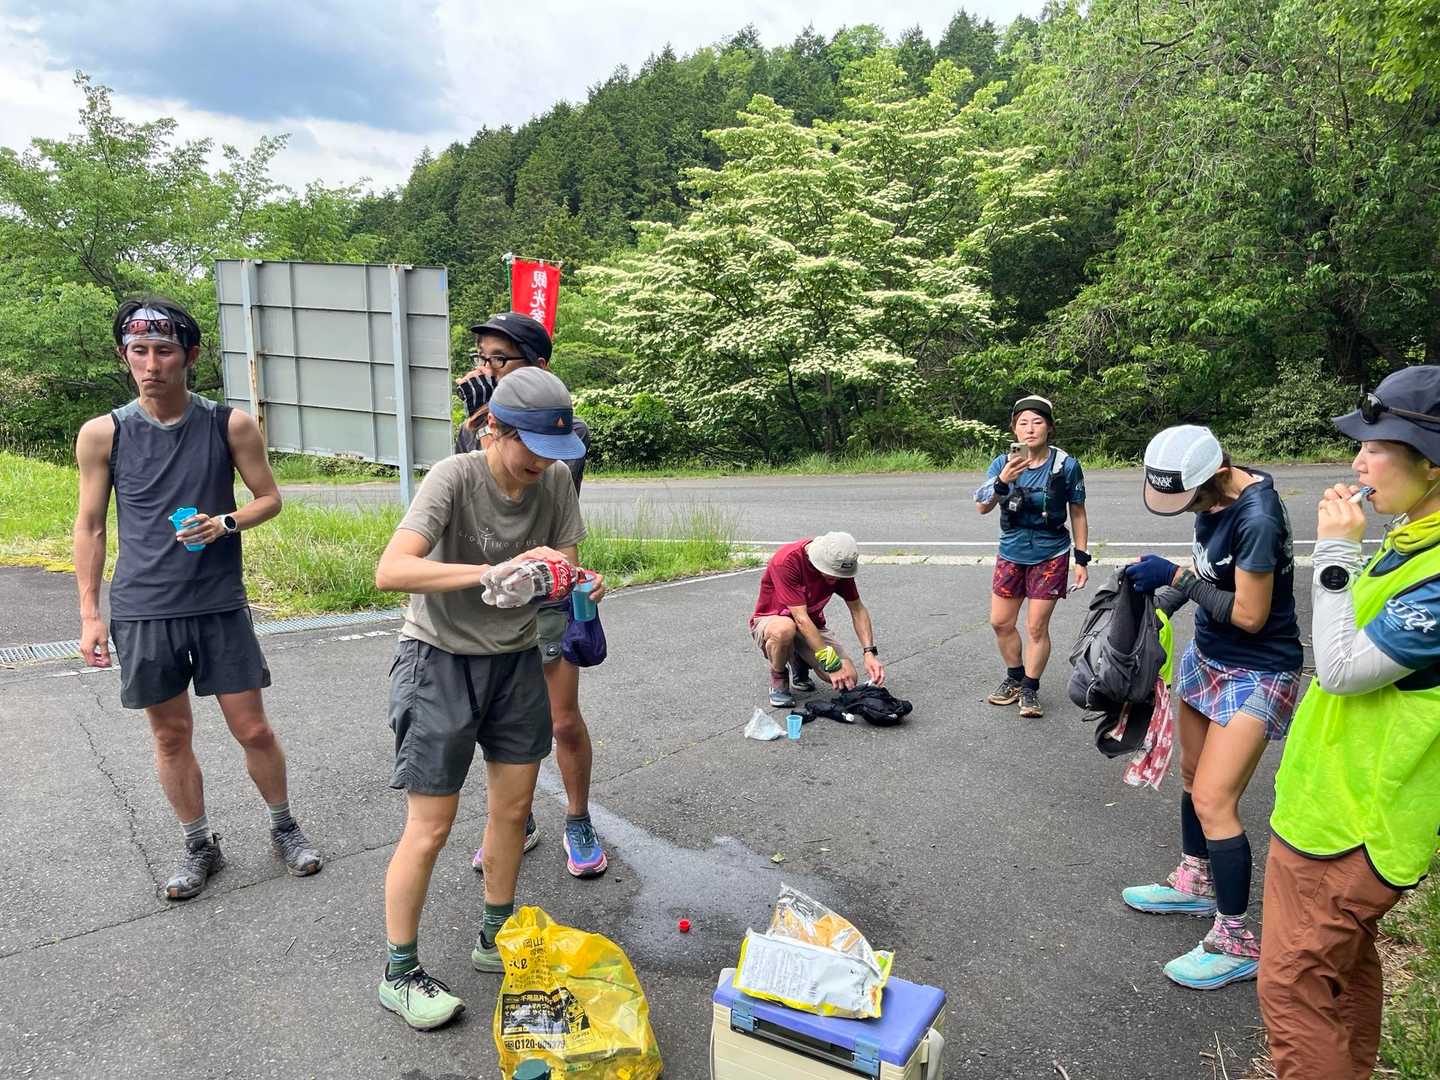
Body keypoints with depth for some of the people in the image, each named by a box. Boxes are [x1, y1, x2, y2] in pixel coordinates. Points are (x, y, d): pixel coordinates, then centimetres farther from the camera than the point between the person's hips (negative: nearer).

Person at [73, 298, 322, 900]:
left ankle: (283, 828, 28)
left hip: (220, 605, 0)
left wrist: (227, 522, -16)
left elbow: (269, 498, 5)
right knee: (171, 735, 11)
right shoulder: (103, 434, -2)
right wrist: (89, 615, 2)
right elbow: (90, 526, 4)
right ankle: (200, 848, 30)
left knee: (252, 729, 5)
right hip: (141, 611, 1)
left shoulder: (230, 425, -4)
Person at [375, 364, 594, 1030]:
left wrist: (570, 583, -25)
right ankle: (399, 975, 21)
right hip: (440, 659, -6)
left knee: (513, 807, 15)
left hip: (516, 658, 6)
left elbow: (566, 567, -1)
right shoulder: (453, 478, -24)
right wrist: (494, 573, -44)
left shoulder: (555, 481, -7)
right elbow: (390, 571, -35)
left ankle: (496, 938, 37)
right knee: (430, 827, 1)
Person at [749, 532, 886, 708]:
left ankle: (800, 659, 13)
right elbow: (801, 618, -33)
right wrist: (833, 665, -33)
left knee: (849, 678, -17)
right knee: (784, 630, -43)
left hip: (811, 625, 5)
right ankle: (778, 679, -10)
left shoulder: (839, 565, -13)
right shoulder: (786, 561, -31)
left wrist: (870, 653, -16)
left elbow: (858, 609, -3)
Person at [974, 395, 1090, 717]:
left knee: (1037, 627, 0)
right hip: (1011, 554, 3)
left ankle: (1030, 690, 20)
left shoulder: (1066, 466, -12)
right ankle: (1014, 677, 34)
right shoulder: (1003, 463, -8)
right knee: (1000, 622, 10)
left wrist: (1081, 559, -1)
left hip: (1050, 556, -3)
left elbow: (1078, 513, -1)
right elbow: (982, 506, -20)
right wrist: (1003, 481, -39)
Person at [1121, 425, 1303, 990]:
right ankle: (1194, 883, 41)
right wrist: (1170, 591, 0)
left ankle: (1237, 943, 10)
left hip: (1256, 673, -9)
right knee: (1193, 776, 20)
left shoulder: (1256, 519, -30)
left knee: (1212, 801, -7)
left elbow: (1250, 615, -25)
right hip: (1208, 655, 9)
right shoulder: (1215, 493, -4)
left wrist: (1177, 577, -20)